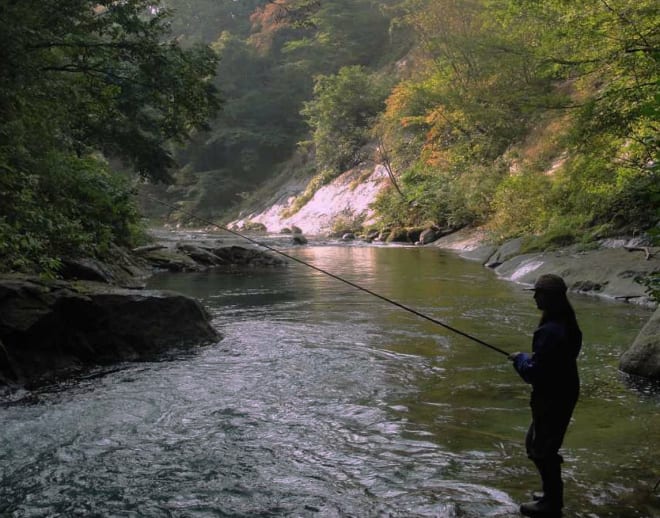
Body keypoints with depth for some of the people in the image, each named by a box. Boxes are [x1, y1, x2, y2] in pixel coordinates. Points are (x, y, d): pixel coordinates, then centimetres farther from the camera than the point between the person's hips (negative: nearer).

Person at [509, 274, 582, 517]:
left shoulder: (550, 331, -28)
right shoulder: (567, 323, 3)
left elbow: (534, 372, -25)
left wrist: (520, 358, -8)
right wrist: (532, 358, 9)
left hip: (551, 398, -9)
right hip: (564, 393, 9)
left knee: (540, 447, 5)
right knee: (546, 445, 22)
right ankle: (553, 494, 34)